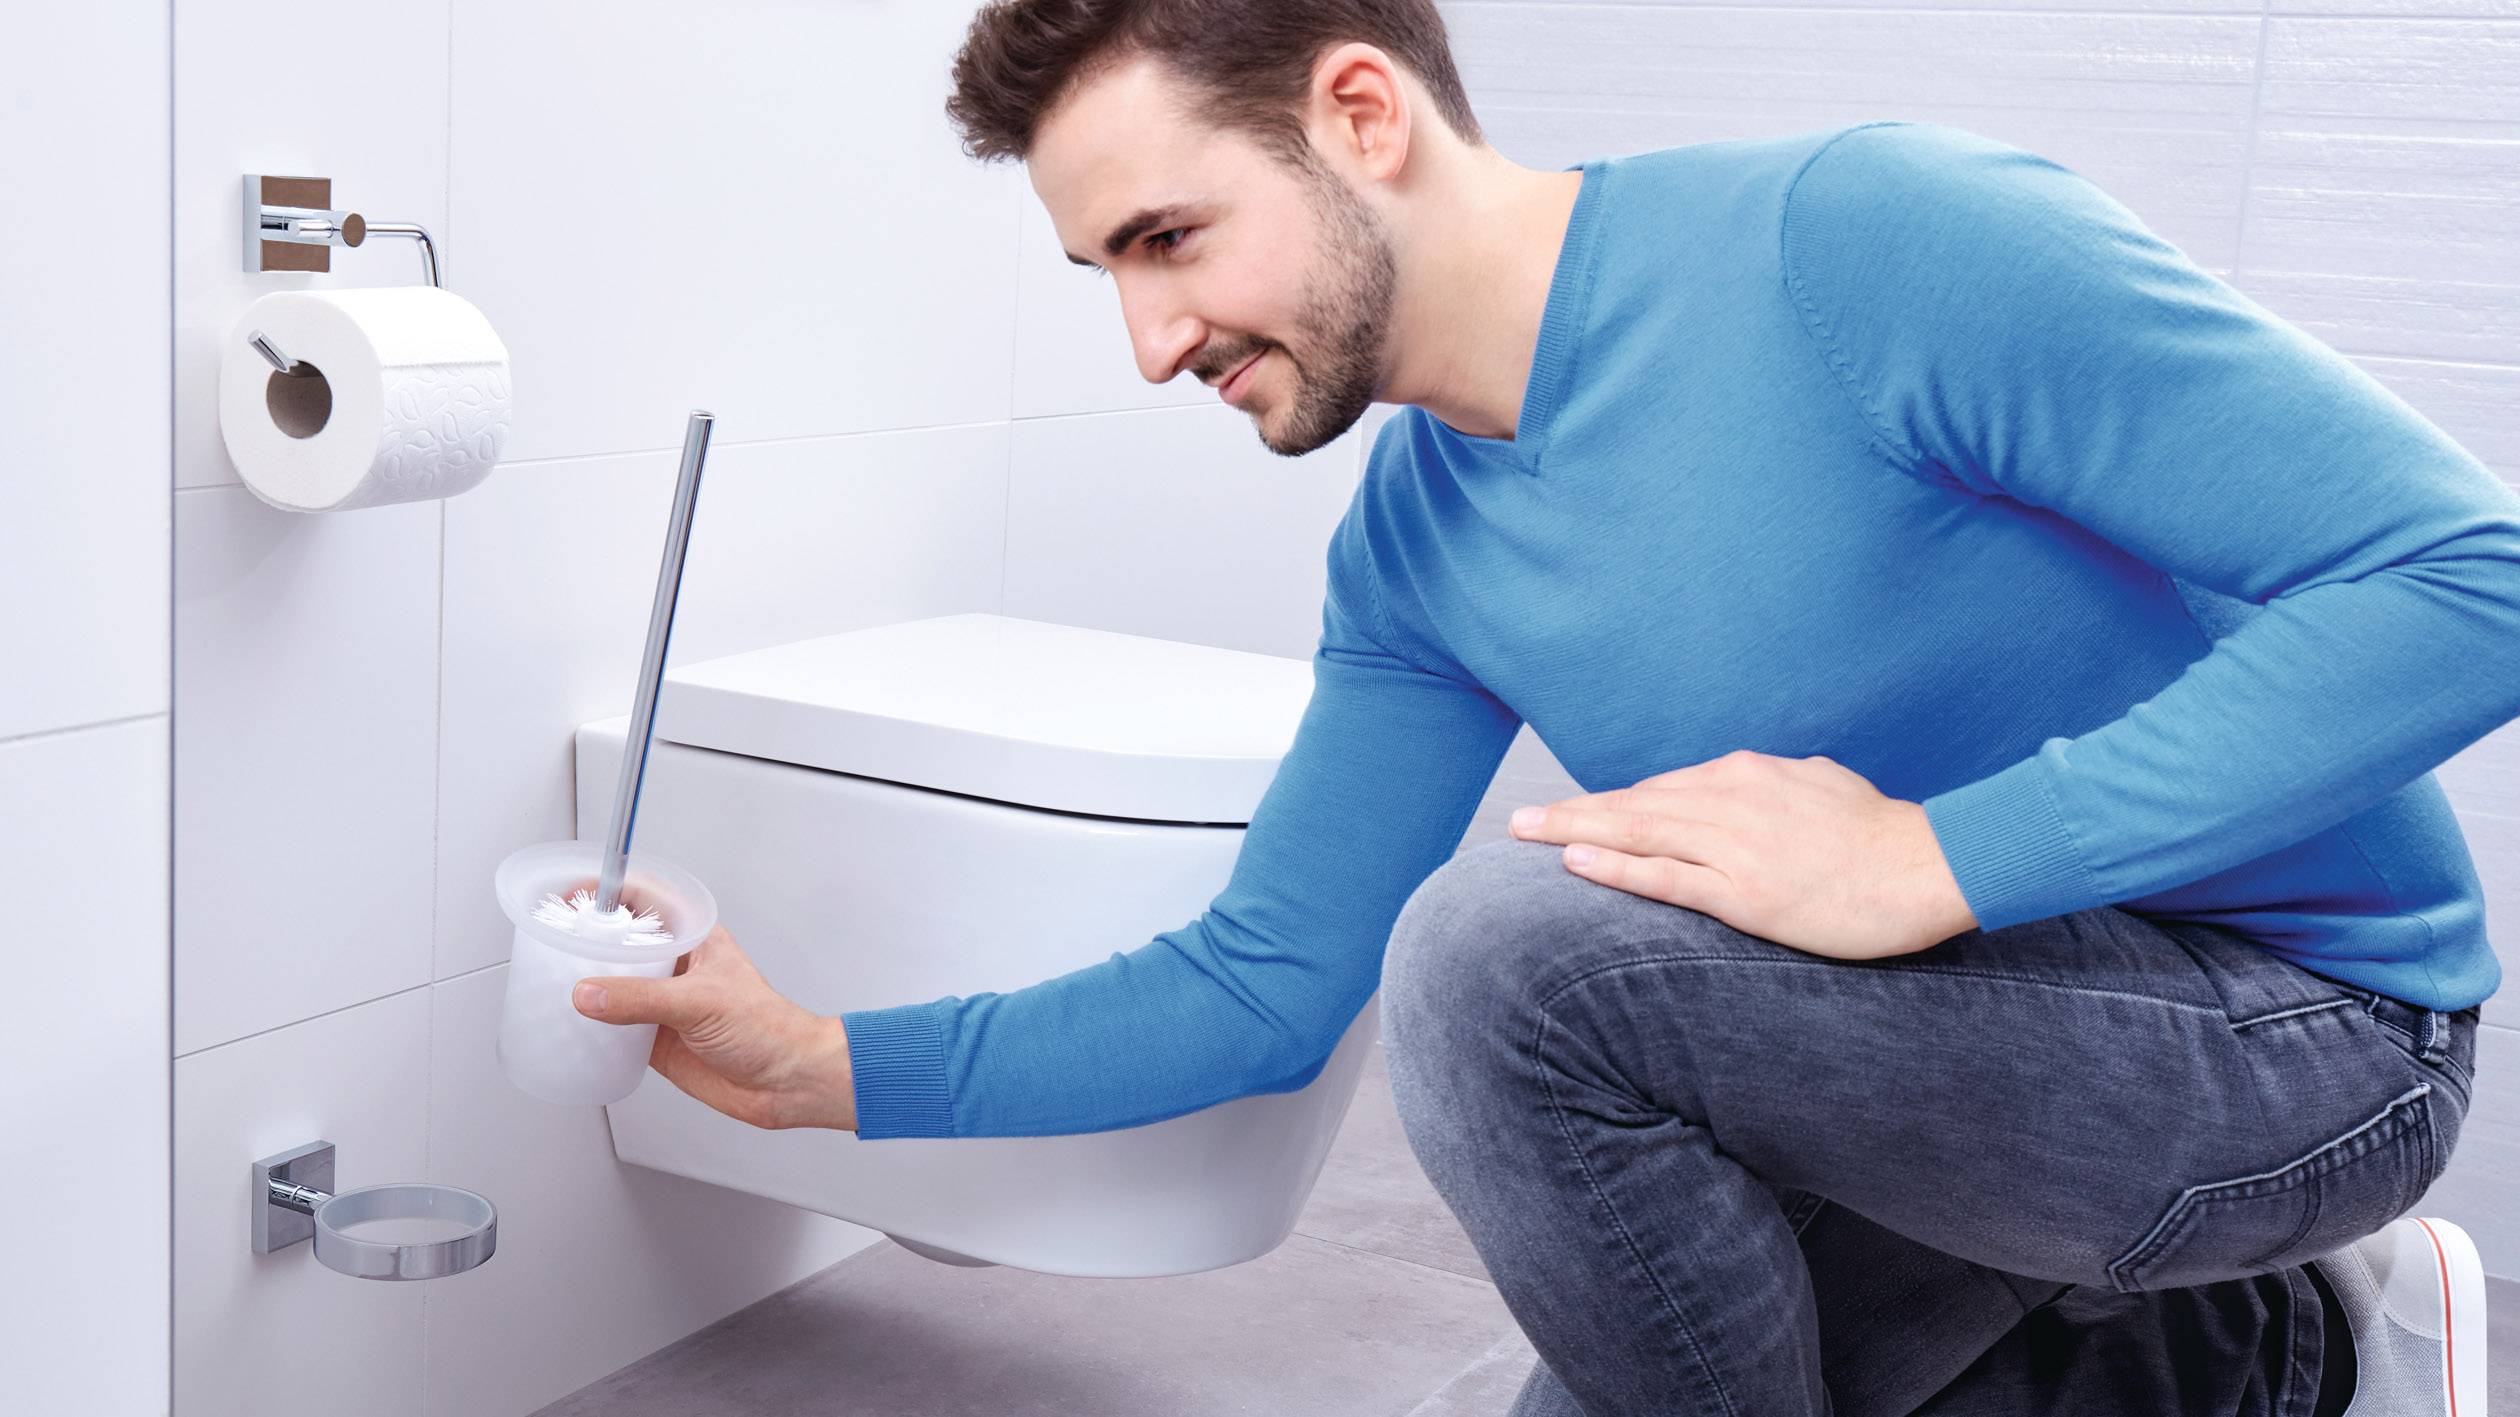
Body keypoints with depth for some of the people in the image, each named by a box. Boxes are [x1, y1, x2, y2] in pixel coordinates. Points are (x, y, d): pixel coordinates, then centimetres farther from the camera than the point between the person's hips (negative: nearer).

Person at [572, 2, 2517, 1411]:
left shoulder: (1869, 242, -24)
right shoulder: (1414, 553, 1)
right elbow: (1263, 984, 6)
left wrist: (1931, 859, -32)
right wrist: (833, 1068, -3)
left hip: (2309, 1023, -8)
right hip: (1959, 1055, 8)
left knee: (1502, 941, -26)